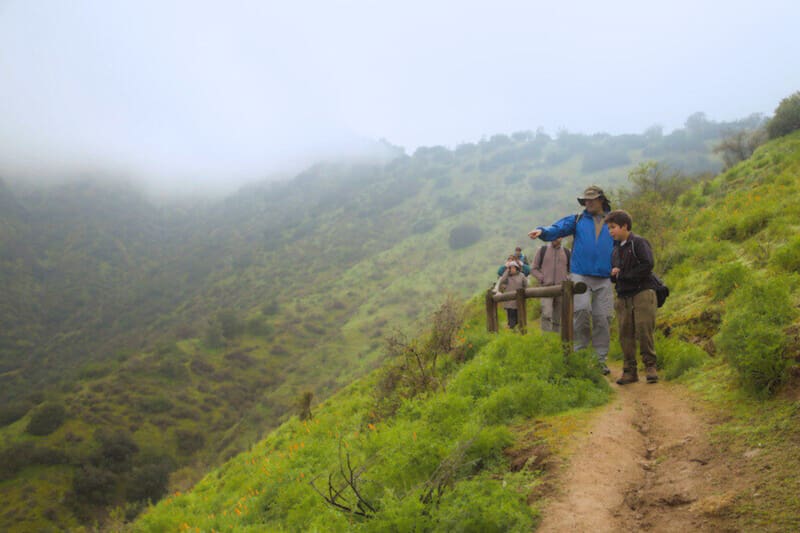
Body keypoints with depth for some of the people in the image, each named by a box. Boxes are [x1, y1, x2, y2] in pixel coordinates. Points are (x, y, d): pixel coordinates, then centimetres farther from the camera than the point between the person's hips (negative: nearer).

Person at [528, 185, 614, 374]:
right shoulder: (577, 220, 13)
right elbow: (557, 229, -1)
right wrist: (542, 231, -22)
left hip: (604, 279, 2)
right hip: (580, 275, -2)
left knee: (602, 318, 0)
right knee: (581, 310, -20)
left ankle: (600, 359, 10)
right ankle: (581, 351, -2)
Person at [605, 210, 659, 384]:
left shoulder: (639, 242, -3)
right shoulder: (615, 249, 18)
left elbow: (647, 265, -15)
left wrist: (623, 274, -10)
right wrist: (614, 274, 0)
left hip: (642, 293, -6)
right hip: (623, 296, 6)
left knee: (644, 330, -9)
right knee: (625, 334, 2)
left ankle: (650, 366, 4)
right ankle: (630, 370, 8)